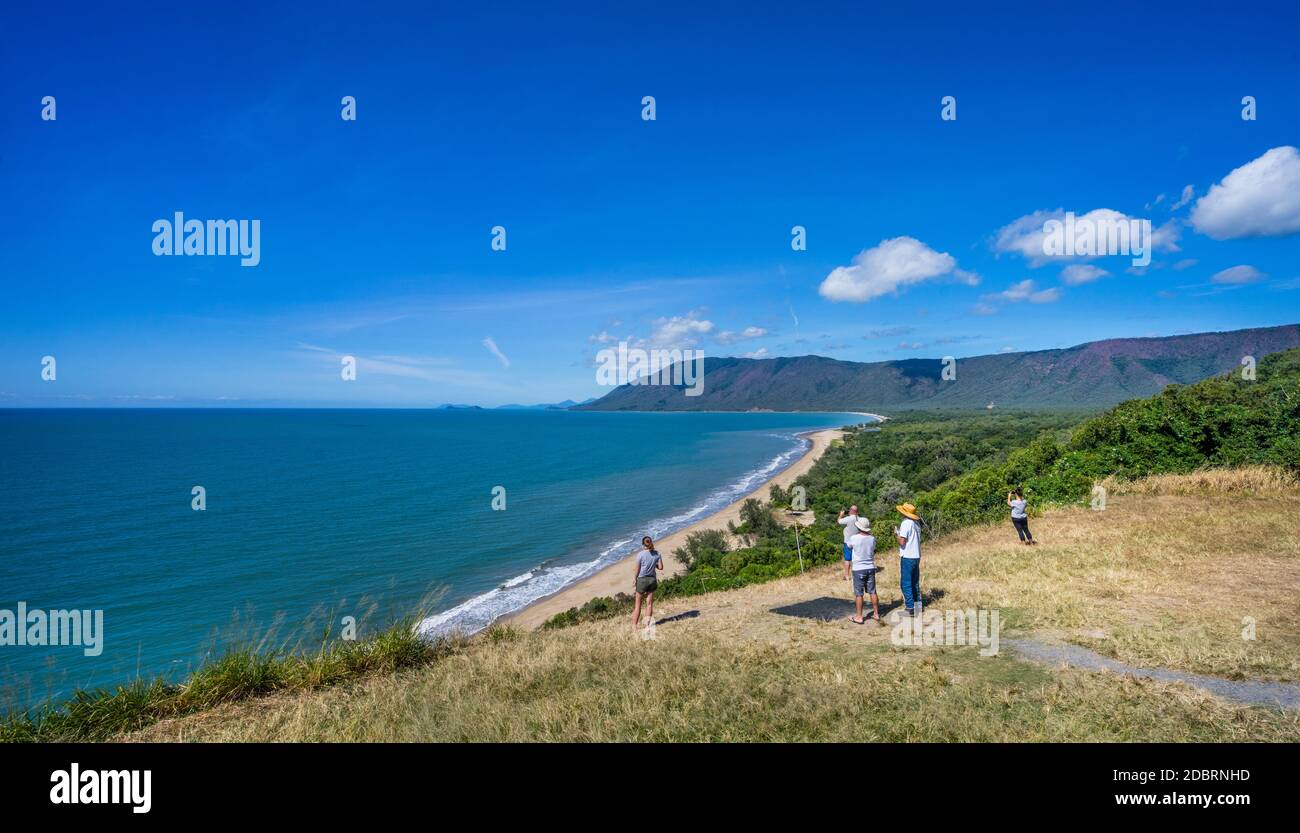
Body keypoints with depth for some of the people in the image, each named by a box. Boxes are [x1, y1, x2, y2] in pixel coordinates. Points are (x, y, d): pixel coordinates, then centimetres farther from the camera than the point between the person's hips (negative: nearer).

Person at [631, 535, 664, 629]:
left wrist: (635, 579, 6)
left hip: (642, 579, -3)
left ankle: (634, 624, 10)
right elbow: (660, 567, -2)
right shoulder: (657, 553, -4)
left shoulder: (641, 554, -13)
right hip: (652, 579, 3)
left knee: (638, 604, 7)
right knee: (649, 603, 10)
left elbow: (637, 570, -9)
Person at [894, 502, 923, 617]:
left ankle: (910, 608, -4)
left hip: (907, 557, -8)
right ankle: (917, 606, 22)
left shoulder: (906, 523, -16)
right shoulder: (916, 523, 9)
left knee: (905, 584, -2)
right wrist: (900, 532, 14)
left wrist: (896, 534, -3)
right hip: (916, 556, 8)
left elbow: (902, 542, -21)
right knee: (915, 583, 17)